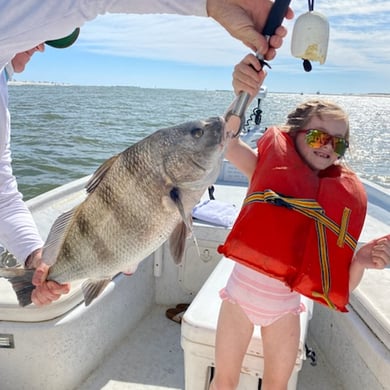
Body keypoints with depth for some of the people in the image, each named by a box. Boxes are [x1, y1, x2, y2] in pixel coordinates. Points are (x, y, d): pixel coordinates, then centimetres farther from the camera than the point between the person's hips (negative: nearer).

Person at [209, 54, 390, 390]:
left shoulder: (344, 198, -6)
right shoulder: (271, 163, -10)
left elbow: (342, 283, -5)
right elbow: (226, 143, -32)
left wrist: (362, 260, -26)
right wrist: (242, 97, -49)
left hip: (285, 303, 2)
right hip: (242, 291, -1)